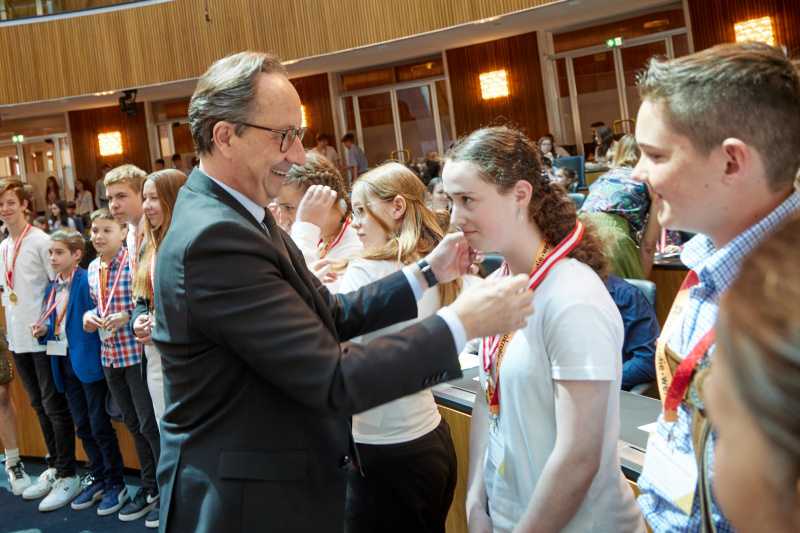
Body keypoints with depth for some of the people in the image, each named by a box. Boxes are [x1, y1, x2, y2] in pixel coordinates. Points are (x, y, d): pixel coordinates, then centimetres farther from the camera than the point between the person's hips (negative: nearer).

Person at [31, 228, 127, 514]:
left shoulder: (87, 282, -13)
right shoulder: (53, 287, 11)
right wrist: (44, 330, 0)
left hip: (88, 361, -8)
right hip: (65, 363, 8)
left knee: (100, 426, -1)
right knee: (83, 427, 15)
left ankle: (115, 484, 11)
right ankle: (97, 479, 28)